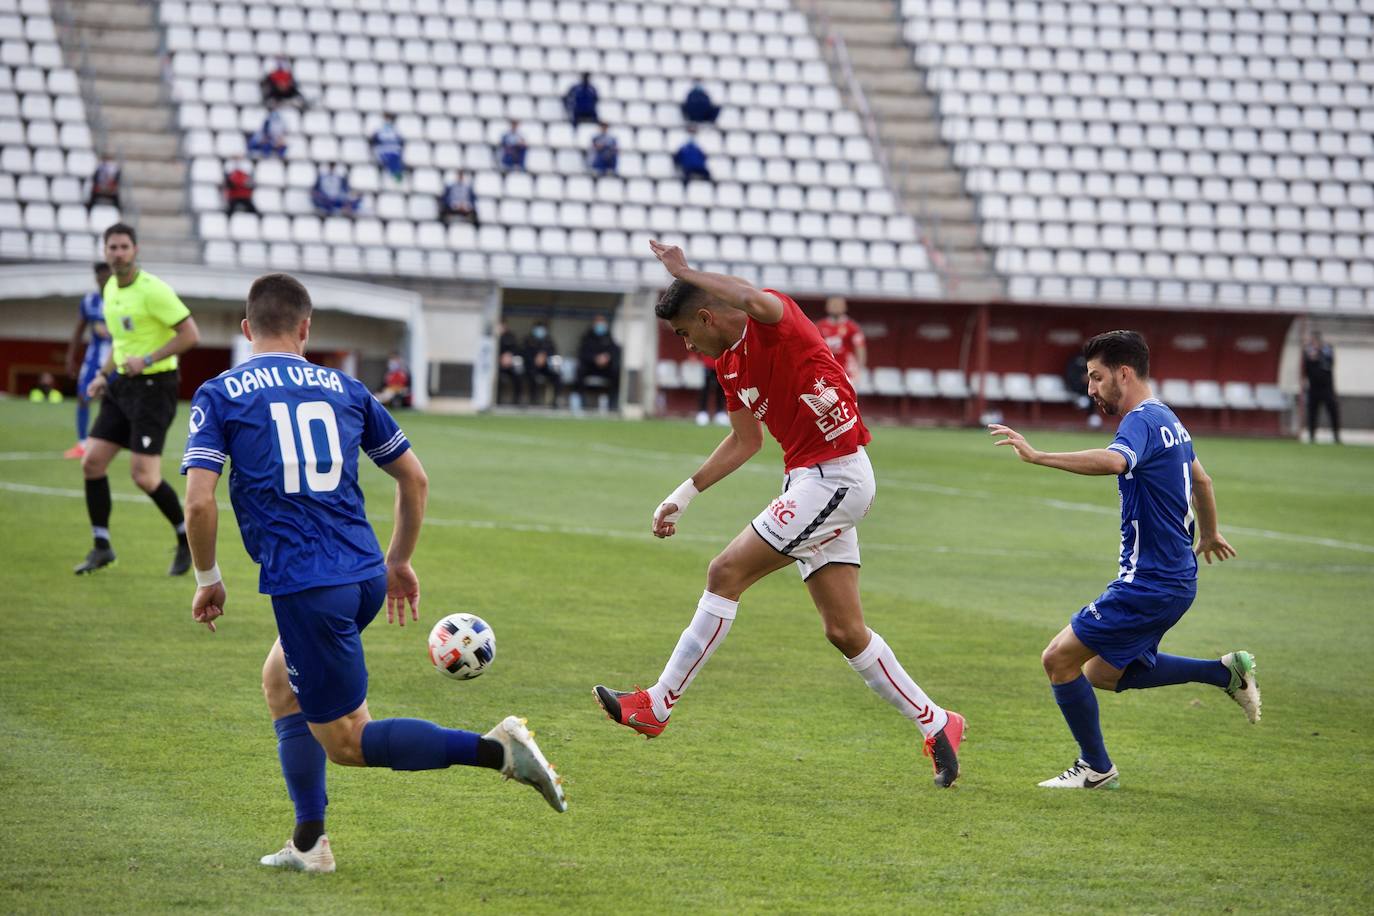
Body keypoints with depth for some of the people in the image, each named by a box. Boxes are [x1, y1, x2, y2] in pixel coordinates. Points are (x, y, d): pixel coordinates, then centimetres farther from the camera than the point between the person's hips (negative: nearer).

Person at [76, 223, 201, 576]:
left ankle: (186, 538, 10)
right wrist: (103, 374, 13)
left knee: (144, 476, -11)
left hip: (154, 385, -8)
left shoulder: (153, 290, -15)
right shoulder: (110, 289, 10)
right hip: (122, 386, 8)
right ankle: (101, 547, 10)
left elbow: (190, 334, -17)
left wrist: (147, 359, -23)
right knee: (91, 462, 0)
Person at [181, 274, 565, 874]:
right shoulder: (344, 389, 14)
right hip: (365, 574, 6)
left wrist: (208, 580, 6)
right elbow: (414, 477, 17)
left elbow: (199, 499, -10)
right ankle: (308, 841, 22)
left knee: (347, 743, 3)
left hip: (303, 586, -6)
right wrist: (400, 562, 30)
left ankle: (496, 750, -15)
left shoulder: (219, 396, 2)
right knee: (280, 681, 28)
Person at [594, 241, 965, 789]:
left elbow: (752, 300, -41)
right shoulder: (728, 363, 12)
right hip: (809, 480, 10)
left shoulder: (775, 319, -14)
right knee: (845, 631, 8)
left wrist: (686, 272, -32)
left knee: (727, 573, -10)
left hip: (836, 475, -10)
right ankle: (936, 726, 19)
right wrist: (684, 495, 19)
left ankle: (658, 705, -4)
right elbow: (745, 442, 22)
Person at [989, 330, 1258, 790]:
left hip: (1148, 583, -10)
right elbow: (1200, 478, 32)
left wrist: (1037, 456, -45)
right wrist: (1209, 534, 49)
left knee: (1059, 659, -3)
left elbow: (1113, 461, -42)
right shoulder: (1167, 420, 14)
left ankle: (1096, 769, 7)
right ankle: (1226, 671, 17)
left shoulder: (1141, 421, -18)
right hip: (1176, 576, 10)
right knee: (1104, 673, 19)